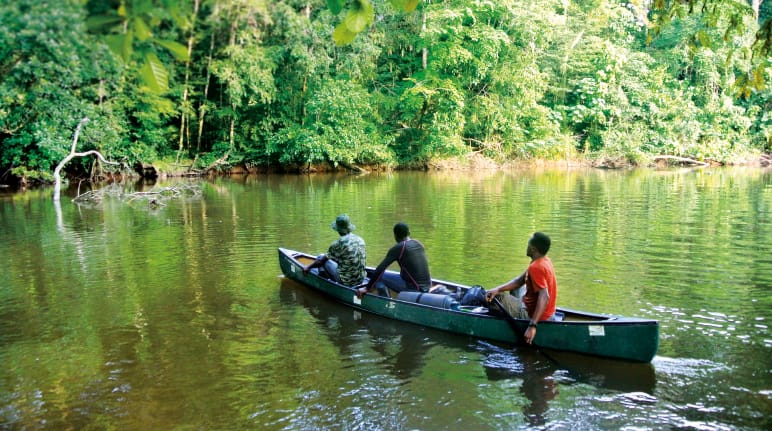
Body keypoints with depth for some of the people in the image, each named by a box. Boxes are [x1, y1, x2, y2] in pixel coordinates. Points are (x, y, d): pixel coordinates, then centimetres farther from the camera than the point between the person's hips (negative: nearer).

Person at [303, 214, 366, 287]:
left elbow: (321, 261, -4)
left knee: (321, 257, 9)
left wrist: (308, 267, 14)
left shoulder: (338, 243, -16)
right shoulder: (360, 239, 2)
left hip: (346, 281, -6)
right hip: (361, 280, 6)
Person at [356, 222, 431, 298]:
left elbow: (380, 268, -11)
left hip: (413, 288, -7)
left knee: (378, 277, 0)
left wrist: (367, 288, -7)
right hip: (428, 286, 7)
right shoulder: (418, 243, 11)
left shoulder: (398, 248, -8)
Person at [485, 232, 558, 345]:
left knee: (497, 298, -4)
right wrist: (498, 289, -6)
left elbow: (544, 297, -37)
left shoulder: (536, 267, -27)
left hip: (531, 314, -10)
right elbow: (520, 280, 6)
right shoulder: (544, 260, 5)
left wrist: (532, 325, -41)